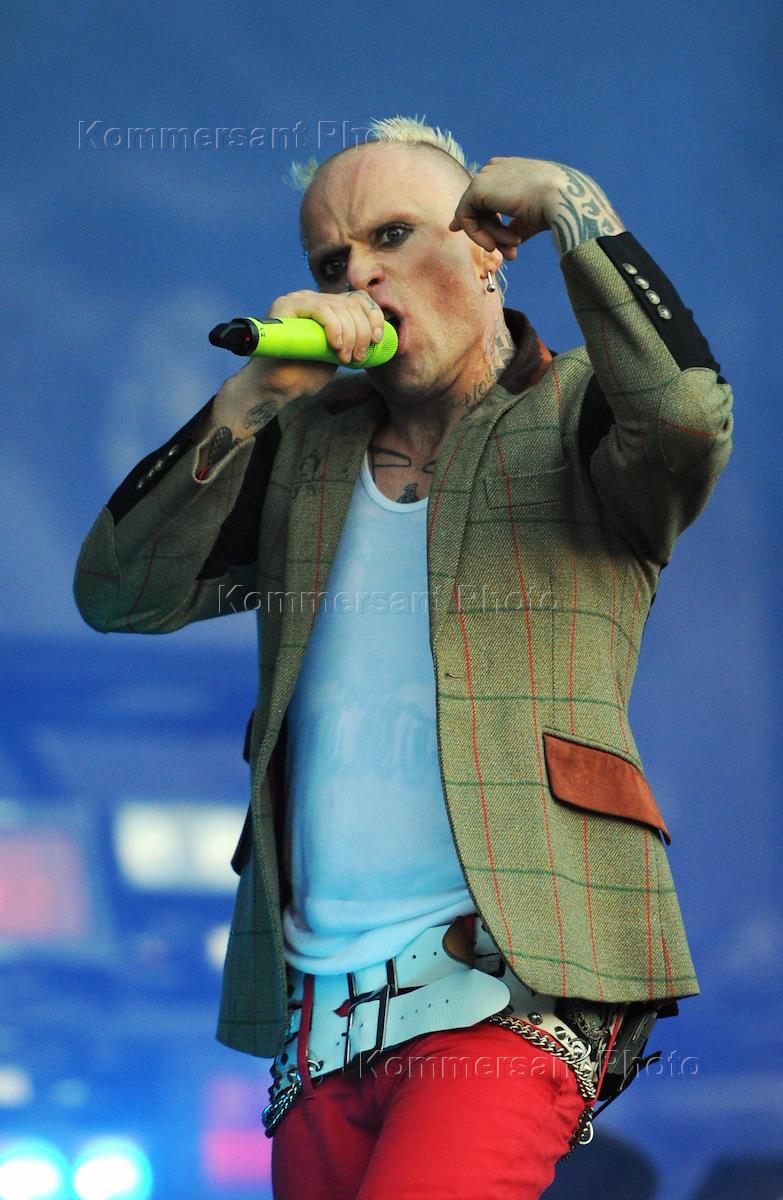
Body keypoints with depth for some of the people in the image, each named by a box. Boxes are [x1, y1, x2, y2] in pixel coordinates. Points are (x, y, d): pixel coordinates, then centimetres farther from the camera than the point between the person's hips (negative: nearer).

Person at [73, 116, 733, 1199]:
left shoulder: (575, 419, 6)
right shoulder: (304, 443, 19)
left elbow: (688, 413, -19)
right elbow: (117, 593, 9)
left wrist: (570, 203, -6)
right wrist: (250, 397, -2)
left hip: (510, 988, -6)